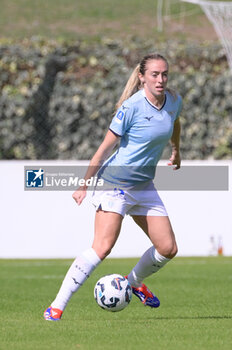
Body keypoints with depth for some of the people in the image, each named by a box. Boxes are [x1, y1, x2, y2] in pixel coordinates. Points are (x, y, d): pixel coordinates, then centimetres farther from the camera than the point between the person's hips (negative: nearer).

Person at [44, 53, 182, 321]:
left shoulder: (174, 101, 1)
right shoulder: (132, 106, -18)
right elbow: (106, 146, -14)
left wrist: (176, 151, 41)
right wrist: (84, 184, -13)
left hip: (144, 186, 7)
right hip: (115, 183, -7)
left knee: (168, 249, 4)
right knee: (102, 248, -20)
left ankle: (134, 282, 35)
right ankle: (56, 308, -17)